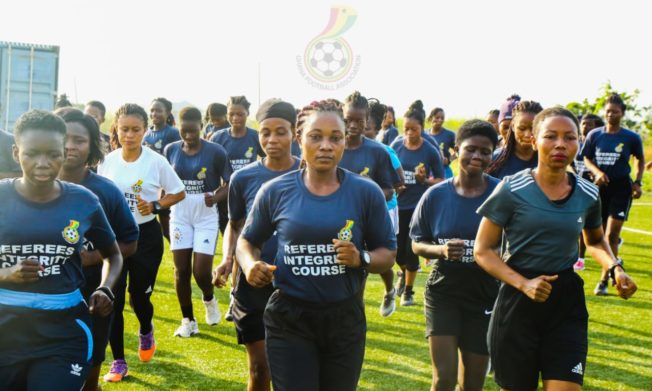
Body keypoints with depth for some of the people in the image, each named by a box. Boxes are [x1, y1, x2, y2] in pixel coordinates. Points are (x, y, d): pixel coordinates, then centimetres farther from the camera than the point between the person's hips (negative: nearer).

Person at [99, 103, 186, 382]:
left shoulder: (156, 161, -9)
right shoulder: (107, 161, -2)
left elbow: (178, 193, 0)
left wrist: (154, 206, -16)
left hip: (146, 235, -2)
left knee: (140, 295, 5)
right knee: (112, 299, -3)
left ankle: (146, 333, 42)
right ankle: (118, 361, 10)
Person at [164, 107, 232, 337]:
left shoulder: (215, 152, -9)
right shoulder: (171, 150, 0)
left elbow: (229, 184, -3)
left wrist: (216, 197, -20)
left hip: (206, 217, -3)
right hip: (180, 216, 3)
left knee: (201, 271, -6)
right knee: (181, 270, 3)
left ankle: (209, 299, 28)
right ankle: (188, 320, 18)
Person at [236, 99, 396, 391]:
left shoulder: (367, 193, -4)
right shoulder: (275, 192, -3)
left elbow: (388, 253, 3)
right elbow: (247, 241, 11)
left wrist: (362, 258, -19)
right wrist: (250, 264, -11)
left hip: (345, 318, 2)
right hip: (288, 319, -1)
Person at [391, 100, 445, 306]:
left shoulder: (430, 151, -8)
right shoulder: (396, 146, -2)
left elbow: (441, 180, -1)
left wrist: (425, 180, -18)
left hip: (419, 206, -2)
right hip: (398, 205, 2)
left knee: (411, 249, 0)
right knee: (397, 249, 5)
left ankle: (408, 291, 19)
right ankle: (404, 273, 40)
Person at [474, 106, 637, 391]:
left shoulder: (588, 195, 3)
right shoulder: (512, 190, -9)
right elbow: (482, 250, -7)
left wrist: (614, 267, 3)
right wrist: (523, 283, -21)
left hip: (567, 303, 3)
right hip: (517, 302, -2)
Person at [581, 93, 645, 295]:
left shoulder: (631, 137, -3)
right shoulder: (594, 135, 1)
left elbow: (640, 160, 12)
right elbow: (587, 159, 7)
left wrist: (638, 182, 0)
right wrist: (597, 172, -12)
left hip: (621, 188, -3)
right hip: (600, 187, 3)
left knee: (611, 235, -10)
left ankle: (604, 280, -6)